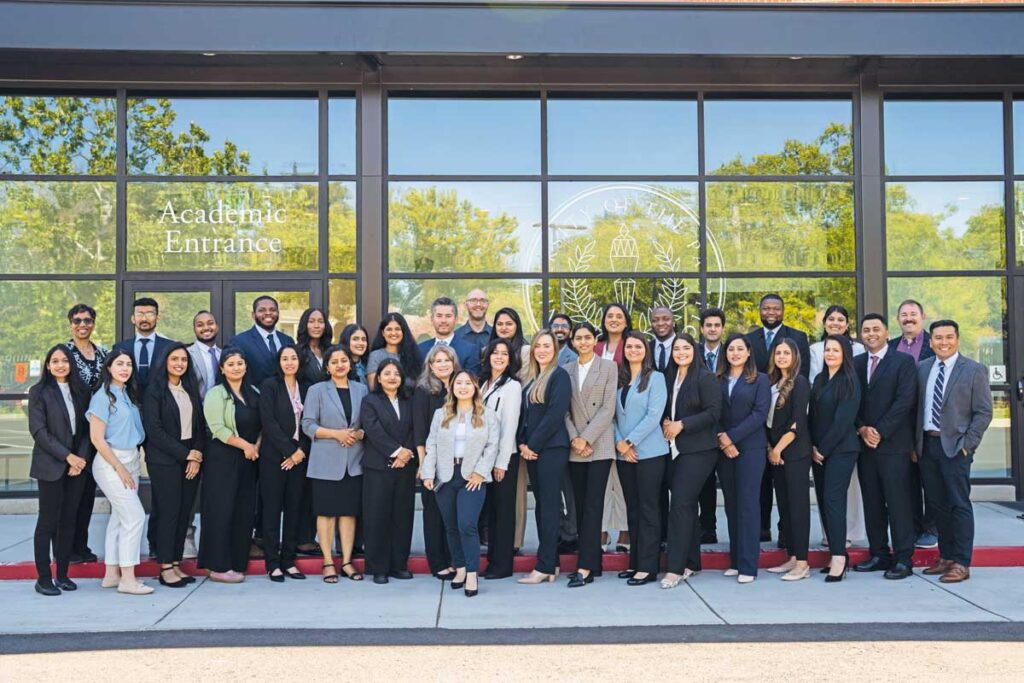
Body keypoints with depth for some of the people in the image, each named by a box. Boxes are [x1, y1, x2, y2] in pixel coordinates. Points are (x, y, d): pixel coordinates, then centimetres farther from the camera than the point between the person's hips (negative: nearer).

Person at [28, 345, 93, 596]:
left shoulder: (81, 391, 10)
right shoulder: (39, 392, -2)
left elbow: (87, 428, 9)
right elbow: (38, 431, -9)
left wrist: (83, 457, -6)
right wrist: (67, 456, -14)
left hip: (78, 465, 4)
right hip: (50, 466, -4)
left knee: (69, 520, 8)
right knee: (48, 521, -1)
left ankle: (62, 574, 15)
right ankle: (43, 578, 5)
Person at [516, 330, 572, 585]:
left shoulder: (560, 376, -7)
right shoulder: (530, 378, 15)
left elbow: (555, 414, -14)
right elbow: (524, 412, 16)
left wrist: (533, 445, -13)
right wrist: (522, 443, 1)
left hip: (551, 448, -8)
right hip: (531, 449, 8)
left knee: (548, 505, -5)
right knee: (541, 504, 9)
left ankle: (545, 566, -2)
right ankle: (551, 562, 15)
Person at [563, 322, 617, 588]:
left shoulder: (609, 367, 2)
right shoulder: (566, 370, 12)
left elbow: (608, 408, -5)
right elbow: (564, 410, 8)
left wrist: (586, 438, -12)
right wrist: (573, 439, -7)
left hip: (599, 446, -4)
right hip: (575, 448, 4)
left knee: (593, 505, -9)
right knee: (580, 505, 5)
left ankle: (585, 568, -12)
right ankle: (593, 562, 13)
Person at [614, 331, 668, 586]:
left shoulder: (656, 378, -3)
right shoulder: (619, 380, 12)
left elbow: (654, 415, -11)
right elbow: (613, 414, 9)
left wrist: (630, 441, -13)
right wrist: (619, 442, -6)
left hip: (649, 452, -5)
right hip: (624, 454, 5)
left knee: (648, 508, -3)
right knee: (632, 508, 9)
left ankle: (648, 567, -1)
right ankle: (635, 562, 16)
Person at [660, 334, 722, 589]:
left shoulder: (706, 378, -6)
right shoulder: (670, 378, 14)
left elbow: (713, 412, -12)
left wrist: (681, 424, -14)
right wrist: (665, 422, 0)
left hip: (698, 451, -7)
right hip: (674, 450, 7)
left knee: (680, 504, -12)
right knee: (687, 506, 10)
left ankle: (675, 568, -11)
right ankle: (691, 563, 18)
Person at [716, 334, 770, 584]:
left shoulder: (760, 380, 2)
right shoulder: (717, 381, 10)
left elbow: (760, 413, -7)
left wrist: (731, 436, -12)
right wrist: (722, 441, -9)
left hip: (750, 447, -3)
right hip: (723, 449, 3)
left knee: (748, 504, -6)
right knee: (731, 504, 6)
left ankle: (748, 565, -4)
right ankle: (735, 561, 12)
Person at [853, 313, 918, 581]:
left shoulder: (903, 361, -1)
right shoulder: (856, 363, 14)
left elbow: (904, 401, -9)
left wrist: (879, 431, -12)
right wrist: (862, 429, -5)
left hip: (893, 444, -5)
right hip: (865, 443, 5)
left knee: (898, 502, -4)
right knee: (872, 502, 8)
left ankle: (903, 559, 2)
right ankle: (879, 554, 15)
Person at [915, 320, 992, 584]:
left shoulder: (974, 370, -2)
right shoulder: (921, 368, 10)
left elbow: (984, 412, -4)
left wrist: (967, 444, -11)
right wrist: (915, 443, 7)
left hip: (955, 446, -4)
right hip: (927, 444, 4)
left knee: (959, 505, -3)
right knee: (938, 505, 10)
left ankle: (961, 564, 2)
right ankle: (946, 557, 20)